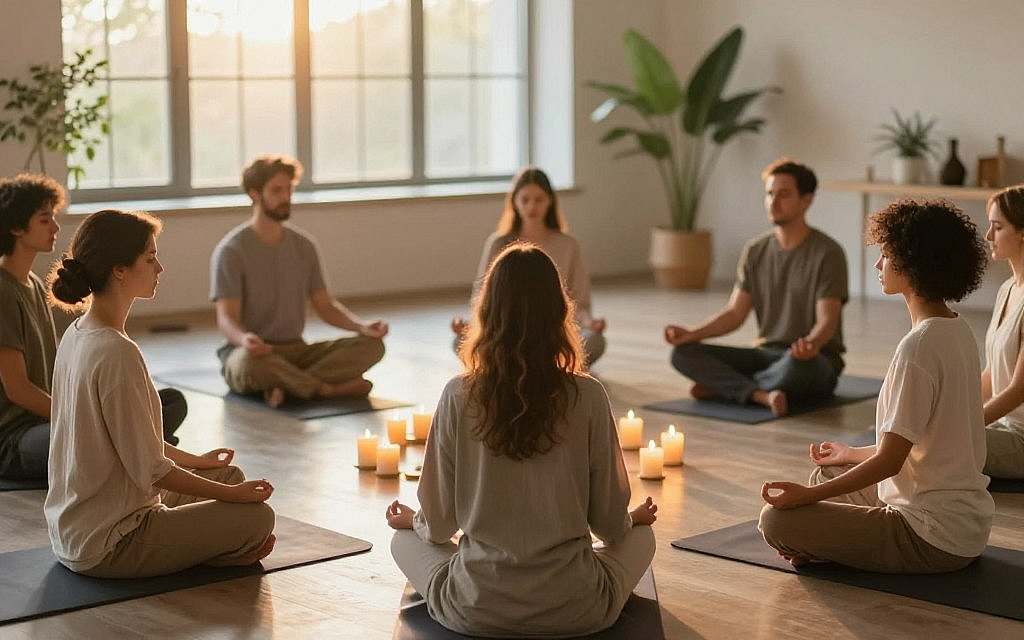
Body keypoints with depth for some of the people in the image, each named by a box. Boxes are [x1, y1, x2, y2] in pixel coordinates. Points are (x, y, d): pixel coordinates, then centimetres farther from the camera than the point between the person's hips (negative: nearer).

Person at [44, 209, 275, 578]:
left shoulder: (76, 336, 4)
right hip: (108, 545, -10)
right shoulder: (116, 353, -25)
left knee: (228, 475, 20)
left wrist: (195, 461, 23)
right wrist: (234, 494, -9)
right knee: (257, 516, -7)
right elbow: (150, 468, -21)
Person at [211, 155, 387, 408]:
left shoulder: (303, 245, 10)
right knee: (250, 362, -43)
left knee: (372, 345, -17)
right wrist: (244, 338, -40)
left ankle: (286, 386, -27)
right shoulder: (231, 251, -8)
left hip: (296, 350, 5)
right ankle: (328, 389, -21)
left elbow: (325, 306, 11)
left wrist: (362, 326, -10)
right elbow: (226, 318, -15)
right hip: (250, 352, -5)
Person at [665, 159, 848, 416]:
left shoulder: (827, 253, -10)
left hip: (817, 361, -5)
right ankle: (761, 395, -30)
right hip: (766, 353, 5)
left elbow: (827, 321, -18)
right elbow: (735, 312, 5)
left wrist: (812, 344, -43)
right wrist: (692, 334, -13)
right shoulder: (755, 251, 8)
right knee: (683, 352, -14)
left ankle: (723, 385, -18)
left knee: (797, 364, -43)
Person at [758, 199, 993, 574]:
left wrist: (806, 496, -14)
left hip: (934, 537, -10)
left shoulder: (919, 346, -22)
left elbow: (891, 459, -21)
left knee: (777, 519, -15)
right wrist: (851, 455, 28)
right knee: (827, 474, 29)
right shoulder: (958, 331, 8)